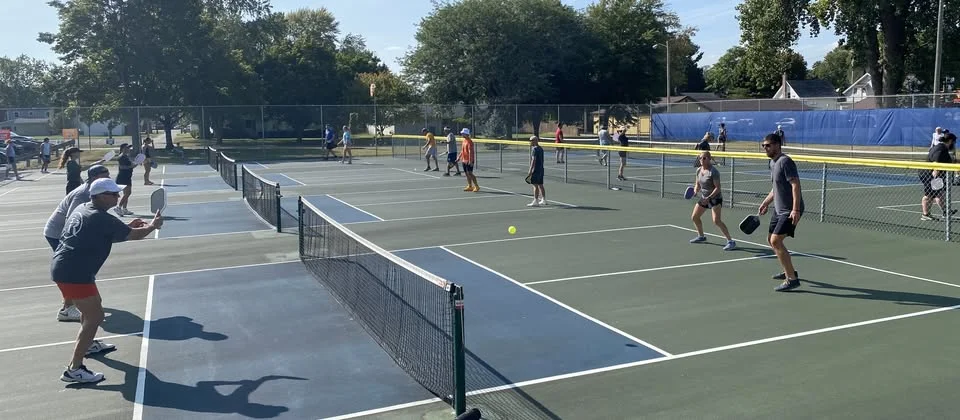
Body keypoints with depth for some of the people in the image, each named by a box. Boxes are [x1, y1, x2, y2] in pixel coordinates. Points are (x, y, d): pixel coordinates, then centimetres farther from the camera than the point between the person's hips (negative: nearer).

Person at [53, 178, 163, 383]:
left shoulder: (83, 210, 11)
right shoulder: (102, 219, -18)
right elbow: (133, 235, -10)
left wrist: (127, 226, 17)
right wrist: (152, 226, 7)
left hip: (63, 267, 10)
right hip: (74, 274, -10)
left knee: (93, 305, 29)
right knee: (95, 316, -10)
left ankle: (88, 344, 51)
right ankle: (74, 369, -12)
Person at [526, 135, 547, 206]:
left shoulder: (534, 149, -13)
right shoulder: (541, 149, 14)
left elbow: (533, 160, -19)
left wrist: (530, 170, -20)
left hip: (536, 170, -9)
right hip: (541, 169, 9)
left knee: (535, 185, -8)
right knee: (540, 185, 15)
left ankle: (535, 201, -10)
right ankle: (544, 200, 21)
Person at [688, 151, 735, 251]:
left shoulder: (713, 171, -21)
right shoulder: (699, 170, 2)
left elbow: (717, 188, -24)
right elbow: (697, 185, 11)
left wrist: (709, 198, -33)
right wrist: (695, 191, -10)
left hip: (715, 198, -8)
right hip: (704, 197, 8)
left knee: (716, 221, -23)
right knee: (694, 217, 15)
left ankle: (730, 241, -17)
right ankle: (701, 236, 39)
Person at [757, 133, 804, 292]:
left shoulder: (785, 161, -17)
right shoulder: (773, 163, 13)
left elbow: (795, 185, -24)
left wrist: (796, 209, -31)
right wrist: (766, 202, 21)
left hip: (790, 211, -10)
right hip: (778, 209, 10)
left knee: (776, 241, -18)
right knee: (771, 240, 17)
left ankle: (792, 279, -11)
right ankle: (789, 271, 34)